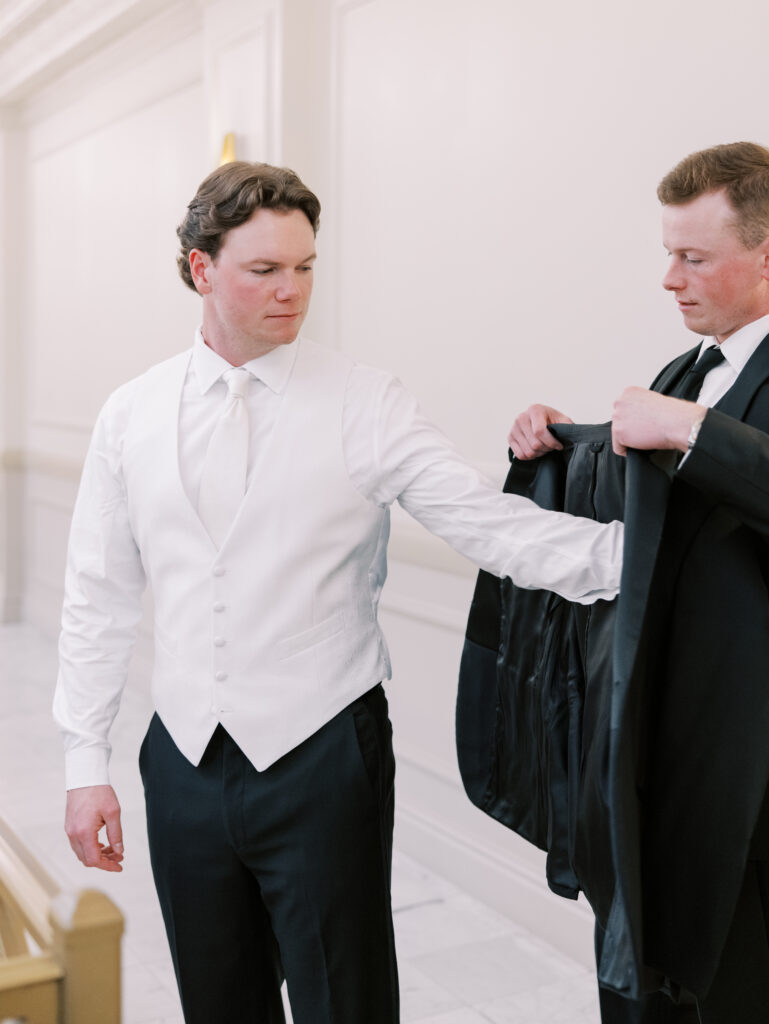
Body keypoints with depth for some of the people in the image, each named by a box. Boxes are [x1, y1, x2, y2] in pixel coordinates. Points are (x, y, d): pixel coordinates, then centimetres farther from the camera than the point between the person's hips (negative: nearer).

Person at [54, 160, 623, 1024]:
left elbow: (487, 522, -16)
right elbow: (98, 598, 6)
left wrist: (626, 550, -31)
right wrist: (86, 762, 4)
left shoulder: (368, 407, -6)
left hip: (321, 762, -3)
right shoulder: (131, 417, 3)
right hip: (185, 764, 3)